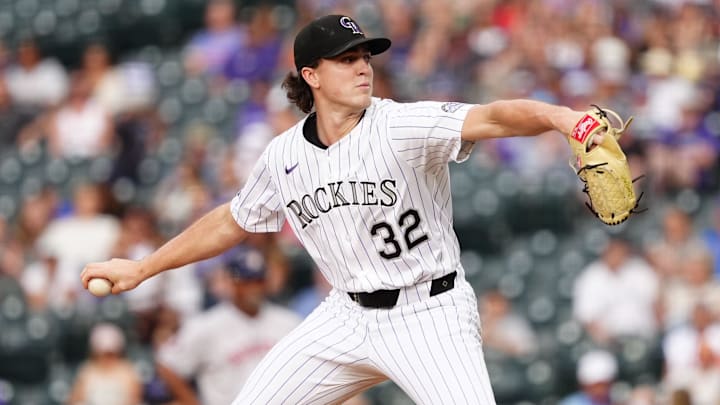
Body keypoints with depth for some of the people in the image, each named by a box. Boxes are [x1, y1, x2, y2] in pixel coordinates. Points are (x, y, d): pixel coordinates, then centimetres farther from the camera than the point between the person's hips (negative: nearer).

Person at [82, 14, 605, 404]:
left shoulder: (403, 126, -16)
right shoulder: (284, 156, 1)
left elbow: (490, 117, -33)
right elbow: (230, 222, 17)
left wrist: (556, 116, -53)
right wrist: (141, 268, 21)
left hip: (431, 314, -5)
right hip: (350, 315, 5)